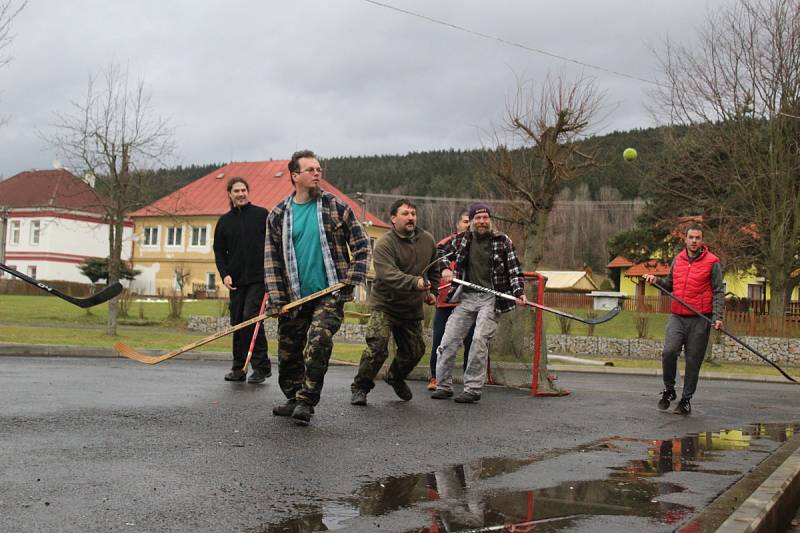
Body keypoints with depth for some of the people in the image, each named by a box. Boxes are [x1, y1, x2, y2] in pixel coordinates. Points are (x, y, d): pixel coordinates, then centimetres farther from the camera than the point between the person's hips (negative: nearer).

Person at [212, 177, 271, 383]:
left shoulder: (262, 214, 2)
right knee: (237, 323, 7)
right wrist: (224, 274, -1)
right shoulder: (224, 221, 11)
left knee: (251, 317, -15)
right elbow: (219, 251, 14)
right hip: (236, 281, 4)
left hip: (258, 278, -4)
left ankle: (262, 366, -6)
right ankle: (239, 368, 16)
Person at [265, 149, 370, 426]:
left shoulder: (336, 207, 2)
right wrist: (276, 300, -3)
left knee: (317, 343, -21)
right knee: (288, 352, 9)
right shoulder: (278, 215, 5)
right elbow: (272, 260, 5)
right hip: (294, 298, 3)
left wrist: (352, 278, -6)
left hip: (330, 293, -3)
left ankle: (306, 402, -10)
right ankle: (294, 399, 30)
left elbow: (361, 244, 6)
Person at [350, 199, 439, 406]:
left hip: (412, 308, 6)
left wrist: (431, 291, 16)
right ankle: (360, 387, -1)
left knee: (415, 350, 13)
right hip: (385, 305, -6)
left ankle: (396, 377, 42)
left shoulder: (427, 240, 3)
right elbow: (389, 275, -33)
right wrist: (415, 282, -46)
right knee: (377, 346, -19)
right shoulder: (384, 244, -17)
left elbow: (434, 270, 21)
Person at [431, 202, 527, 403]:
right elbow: (443, 255, 21)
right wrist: (446, 269, 1)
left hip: (490, 298, -3)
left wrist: (519, 293, -10)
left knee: (480, 340, -16)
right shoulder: (461, 239, 8)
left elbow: (514, 270, 4)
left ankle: (473, 389, -7)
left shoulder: (503, 241, 2)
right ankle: (443, 386, 12)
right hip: (466, 297, 3)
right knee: (448, 341, -1)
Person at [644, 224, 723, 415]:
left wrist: (717, 317, -11)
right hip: (677, 317, 3)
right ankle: (669, 389, 6)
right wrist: (656, 280, 4)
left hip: (700, 319, -3)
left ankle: (686, 399, 15)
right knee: (669, 351, -15)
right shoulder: (678, 260, 11)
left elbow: (718, 292, -2)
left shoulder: (712, 262, -1)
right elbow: (670, 284, 24)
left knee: (693, 360, 2)